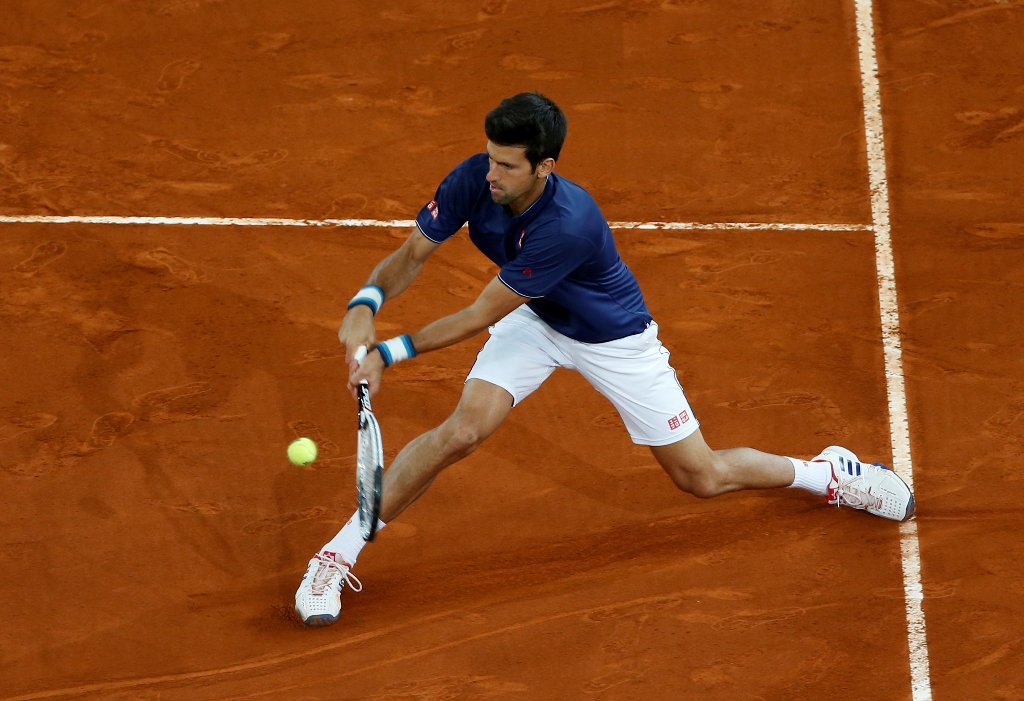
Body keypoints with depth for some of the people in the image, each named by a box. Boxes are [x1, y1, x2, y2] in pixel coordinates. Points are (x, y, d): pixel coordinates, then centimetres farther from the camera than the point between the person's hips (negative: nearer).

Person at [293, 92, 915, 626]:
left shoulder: (568, 224, -42)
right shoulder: (474, 180, -25)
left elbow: (481, 316, -35)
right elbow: (411, 255, -15)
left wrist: (390, 353, -31)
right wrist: (366, 303, -36)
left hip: (616, 337, -4)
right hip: (535, 321, 4)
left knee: (701, 477, 4)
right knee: (462, 431, -19)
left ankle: (827, 473, 30)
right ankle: (338, 555, -9)